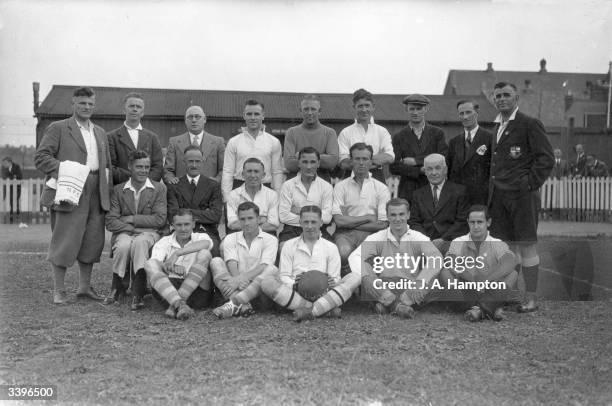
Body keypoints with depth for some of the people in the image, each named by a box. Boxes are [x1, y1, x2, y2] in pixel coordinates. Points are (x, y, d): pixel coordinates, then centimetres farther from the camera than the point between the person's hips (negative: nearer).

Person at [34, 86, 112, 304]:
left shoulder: (100, 133, 21)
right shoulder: (58, 128, 2)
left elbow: (107, 163, 25)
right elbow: (41, 157, -5)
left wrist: (107, 187, 11)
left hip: (96, 195, 6)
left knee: (93, 241, 8)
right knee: (65, 241, -4)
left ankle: (85, 286, 21)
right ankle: (59, 290, 6)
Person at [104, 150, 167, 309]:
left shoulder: (159, 188, 9)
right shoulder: (118, 190, 11)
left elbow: (160, 220, -3)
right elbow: (110, 222, 2)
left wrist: (131, 219, -7)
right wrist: (132, 228, -14)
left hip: (149, 233, -1)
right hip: (124, 232, 1)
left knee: (139, 242, -37)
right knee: (123, 245, -35)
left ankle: (138, 294, -35)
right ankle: (117, 288, -12)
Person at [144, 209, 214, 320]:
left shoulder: (200, 237, 12)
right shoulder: (164, 242, 14)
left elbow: (205, 244, -15)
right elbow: (154, 262, -5)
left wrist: (177, 253, -23)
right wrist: (170, 266, -26)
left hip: (196, 287, -1)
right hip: (167, 288, 1)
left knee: (204, 254, -20)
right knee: (150, 264, -20)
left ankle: (174, 305, -29)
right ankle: (180, 304, -44)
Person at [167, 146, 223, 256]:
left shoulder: (213, 185, 13)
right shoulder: (174, 186, 12)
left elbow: (216, 215, 2)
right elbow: (172, 216, 0)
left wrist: (191, 213, -7)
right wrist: (203, 215, -8)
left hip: (207, 232, 0)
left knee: (211, 247, -32)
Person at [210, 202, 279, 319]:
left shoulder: (270, 239, 6)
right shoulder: (230, 239, 14)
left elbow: (263, 267, -10)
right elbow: (232, 264, -3)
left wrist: (238, 279, -25)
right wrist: (239, 280, -26)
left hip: (258, 288, -2)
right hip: (237, 287, 2)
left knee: (272, 270, -29)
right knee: (216, 262, -17)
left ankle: (234, 303, -42)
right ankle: (242, 304, -37)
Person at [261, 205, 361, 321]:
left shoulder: (331, 247, 14)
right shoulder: (289, 246, 13)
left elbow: (335, 277, 10)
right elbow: (284, 275, 6)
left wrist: (332, 283, -15)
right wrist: (293, 284, -17)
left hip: (323, 294, 1)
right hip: (295, 294, 0)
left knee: (354, 277, -21)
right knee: (267, 282, -28)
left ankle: (309, 311, -37)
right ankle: (326, 310, -33)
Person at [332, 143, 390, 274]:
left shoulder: (381, 188, 12)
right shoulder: (341, 186, 11)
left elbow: (383, 224, 1)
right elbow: (339, 220, -1)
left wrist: (351, 222, -1)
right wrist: (368, 218, 0)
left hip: (371, 234, 0)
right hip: (345, 234, 0)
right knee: (343, 253, -34)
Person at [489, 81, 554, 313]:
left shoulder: (529, 124, -6)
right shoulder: (498, 128, 17)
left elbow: (546, 159, -9)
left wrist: (530, 184, -14)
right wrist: (492, 193, 11)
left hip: (521, 196, -7)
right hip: (499, 196, 7)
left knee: (527, 245, -1)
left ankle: (530, 299, 8)